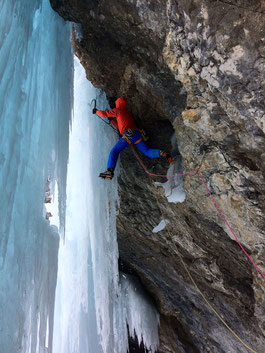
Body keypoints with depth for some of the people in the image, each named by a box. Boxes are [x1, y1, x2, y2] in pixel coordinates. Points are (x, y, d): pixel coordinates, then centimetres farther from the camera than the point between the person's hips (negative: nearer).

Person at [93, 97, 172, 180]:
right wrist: (112, 120, 46)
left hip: (128, 135, -7)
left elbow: (104, 114, 17)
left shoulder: (118, 110, 13)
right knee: (147, 152, 5)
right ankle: (162, 154, -21)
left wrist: (96, 111, 36)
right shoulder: (128, 113, 35)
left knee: (114, 151, -9)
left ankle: (110, 171, -27)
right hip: (137, 135, 7)